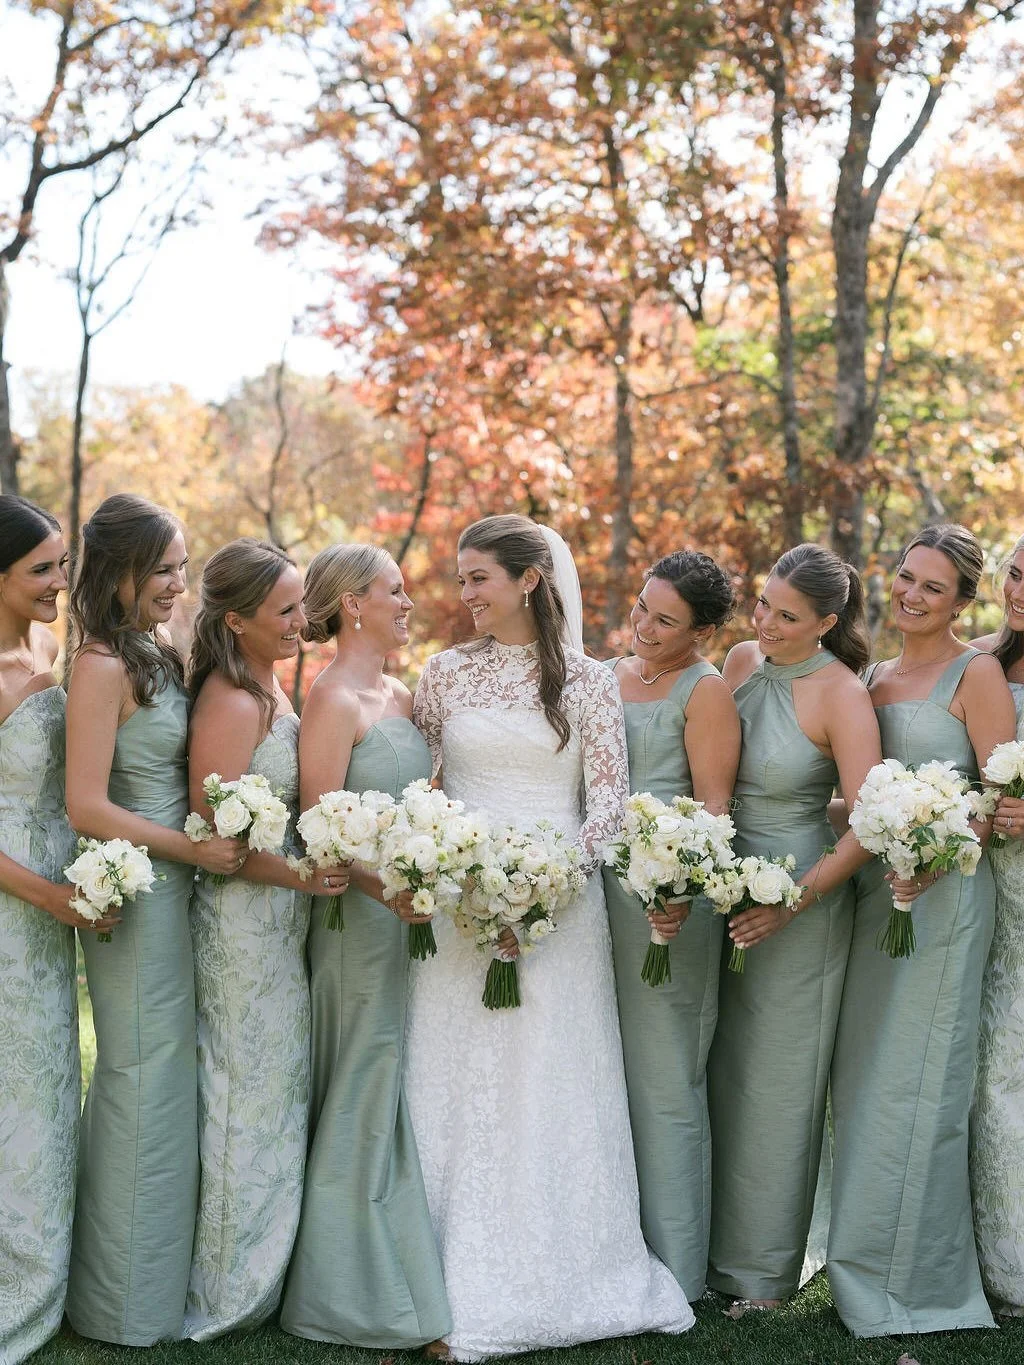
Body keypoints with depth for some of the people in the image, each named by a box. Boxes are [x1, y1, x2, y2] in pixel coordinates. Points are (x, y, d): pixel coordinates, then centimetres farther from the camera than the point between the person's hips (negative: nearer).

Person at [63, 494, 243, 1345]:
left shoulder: (159, 655, 11)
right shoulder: (102, 667, -15)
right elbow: (87, 807, -19)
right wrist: (194, 850, -15)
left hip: (178, 890, 8)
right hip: (136, 891, -8)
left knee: (168, 1076, 15)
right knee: (144, 1082, 1)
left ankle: (163, 1273, 28)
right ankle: (131, 1304, 15)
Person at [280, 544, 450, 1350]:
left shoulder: (401, 695, 13)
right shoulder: (333, 700, -12)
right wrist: (386, 888, -28)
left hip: (415, 910, 8)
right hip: (361, 915, -8)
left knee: (403, 1090, 13)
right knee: (367, 1091, -1)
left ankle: (406, 1266, 24)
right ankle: (360, 1291, 9)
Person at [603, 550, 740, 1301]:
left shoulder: (706, 690, -5)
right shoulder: (605, 676, 15)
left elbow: (715, 805, -12)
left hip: (667, 894, -6)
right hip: (594, 885, 7)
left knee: (663, 1075, -1)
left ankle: (671, 1264, 10)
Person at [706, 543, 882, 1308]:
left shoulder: (840, 695, -17)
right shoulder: (743, 662, 2)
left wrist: (794, 901, -24)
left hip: (800, 898, -6)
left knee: (778, 1076, 5)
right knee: (725, 1067, 13)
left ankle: (768, 1262, 21)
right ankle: (720, 1240, 29)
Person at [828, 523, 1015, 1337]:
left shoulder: (975, 674, -6)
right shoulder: (872, 676, 14)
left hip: (943, 895, -7)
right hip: (871, 890, 7)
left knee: (915, 1082, -3)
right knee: (862, 1077, 10)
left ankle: (916, 1278, 10)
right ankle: (865, 1268, 22)